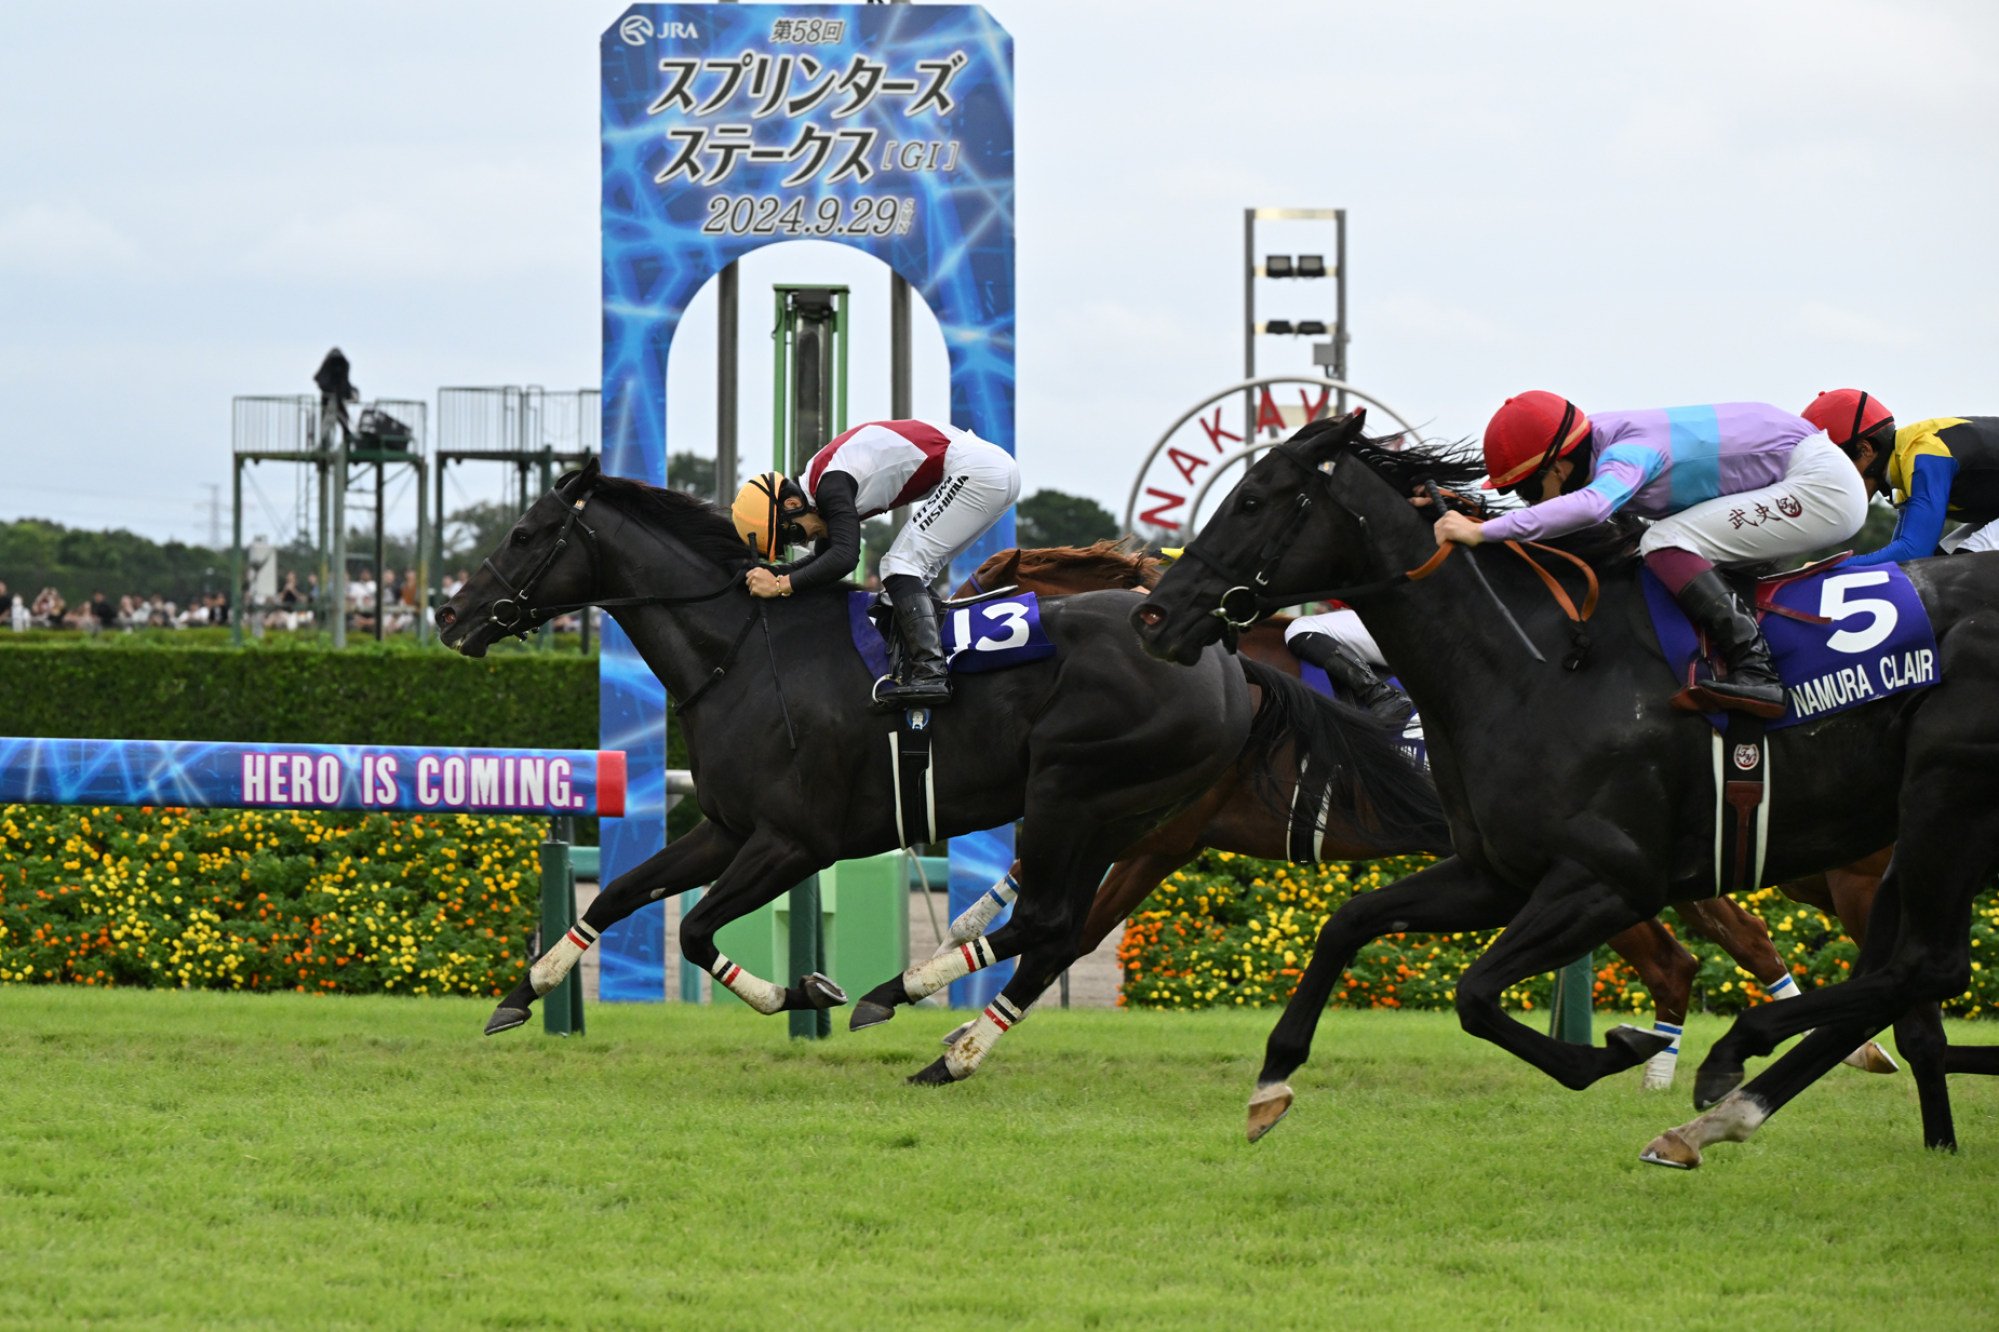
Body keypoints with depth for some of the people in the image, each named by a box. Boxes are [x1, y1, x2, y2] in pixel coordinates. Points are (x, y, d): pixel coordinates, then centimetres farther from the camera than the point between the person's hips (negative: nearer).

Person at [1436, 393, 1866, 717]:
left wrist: (1483, 531, -45)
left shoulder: (1625, 454, -24)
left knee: (1665, 544, -21)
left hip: (1823, 488, -10)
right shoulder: (1598, 445, 3)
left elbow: (1590, 505, -44)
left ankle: (1754, 668, -24)